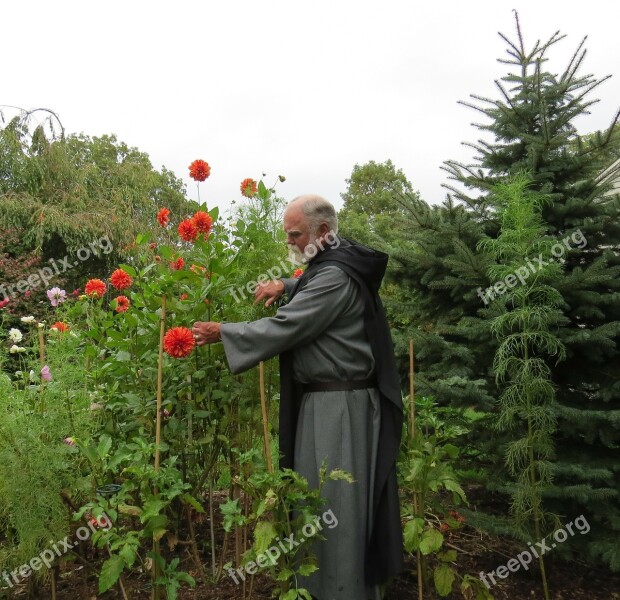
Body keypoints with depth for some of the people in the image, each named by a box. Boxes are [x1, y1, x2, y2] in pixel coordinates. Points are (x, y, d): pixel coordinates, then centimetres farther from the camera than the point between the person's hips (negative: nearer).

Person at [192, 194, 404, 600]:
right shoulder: (339, 261, 10)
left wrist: (223, 332, -13)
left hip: (337, 404, -10)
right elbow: (317, 294, 31)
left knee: (330, 500, 2)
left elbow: (285, 327, -23)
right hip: (329, 397, 10)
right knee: (329, 499, 19)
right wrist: (288, 286, 10)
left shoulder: (335, 276, -20)